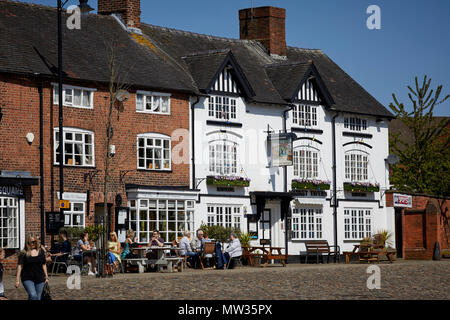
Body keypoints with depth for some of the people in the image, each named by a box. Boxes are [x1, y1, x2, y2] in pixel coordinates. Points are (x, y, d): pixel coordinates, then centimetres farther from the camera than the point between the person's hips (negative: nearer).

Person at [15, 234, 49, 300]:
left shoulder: (41, 251, 8)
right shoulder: (24, 253, -3)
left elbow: (44, 265, 15)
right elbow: (20, 266, -3)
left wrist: (46, 277, 15)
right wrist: (17, 280, -7)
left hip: (40, 278, 4)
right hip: (27, 279, -4)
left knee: (38, 298, 4)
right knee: (33, 296, -22)